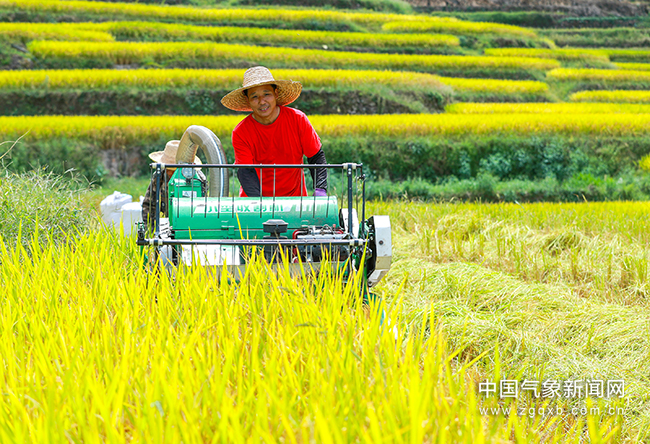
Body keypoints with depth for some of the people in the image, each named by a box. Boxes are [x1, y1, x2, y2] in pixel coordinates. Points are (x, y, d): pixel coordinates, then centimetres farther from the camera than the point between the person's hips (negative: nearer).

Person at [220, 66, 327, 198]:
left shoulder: (298, 120, -5)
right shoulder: (240, 133, -8)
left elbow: (316, 157, 2)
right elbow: (245, 172, -14)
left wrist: (320, 190, -13)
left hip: (294, 198, 0)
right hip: (256, 199, 0)